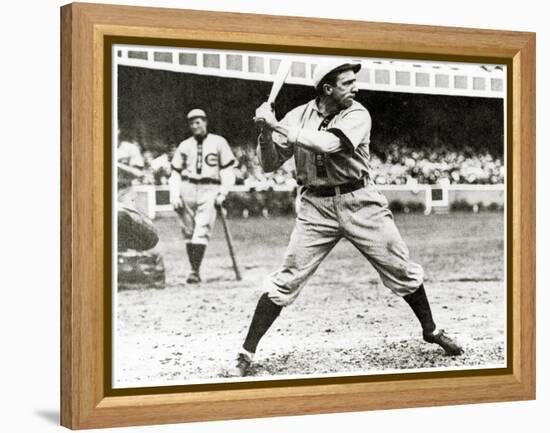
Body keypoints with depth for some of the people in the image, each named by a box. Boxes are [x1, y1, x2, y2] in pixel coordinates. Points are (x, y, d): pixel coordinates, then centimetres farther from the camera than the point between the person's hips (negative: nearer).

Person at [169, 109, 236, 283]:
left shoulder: (218, 142, 7)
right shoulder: (184, 146, 15)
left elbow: (227, 170, 5)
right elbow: (175, 173, 14)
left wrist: (222, 193, -5)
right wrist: (174, 195, 0)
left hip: (209, 190, -3)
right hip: (187, 190, 3)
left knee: (202, 231, -14)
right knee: (188, 231, 3)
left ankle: (195, 271, -15)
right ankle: (193, 268, 11)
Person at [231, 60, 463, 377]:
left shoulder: (357, 114, -6)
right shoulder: (298, 116, 1)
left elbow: (328, 144, -25)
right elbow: (270, 165, 2)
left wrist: (278, 126, -22)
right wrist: (266, 131, -15)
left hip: (360, 204, 0)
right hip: (316, 207, 0)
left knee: (402, 270, 6)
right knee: (286, 280, -7)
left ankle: (431, 330, 30)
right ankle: (246, 355, 1)